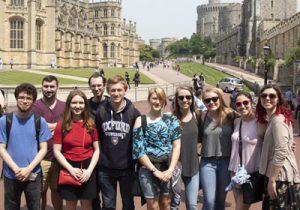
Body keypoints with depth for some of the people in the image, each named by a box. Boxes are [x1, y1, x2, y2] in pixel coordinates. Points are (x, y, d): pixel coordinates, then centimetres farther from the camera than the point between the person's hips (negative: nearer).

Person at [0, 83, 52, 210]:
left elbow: (43, 149, -1)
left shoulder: (40, 121, 0)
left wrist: (29, 169, -13)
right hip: (11, 175, 0)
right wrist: (16, 169, -14)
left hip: (33, 175, 0)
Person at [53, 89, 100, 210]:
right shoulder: (62, 125, -3)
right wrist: (71, 169, -14)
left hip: (87, 169, 1)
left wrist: (89, 170, -10)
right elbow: (57, 151, -4)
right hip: (69, 169, -1)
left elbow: (96, 150, 3)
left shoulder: (91, 124, 2)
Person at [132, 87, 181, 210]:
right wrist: (155, 171, -13)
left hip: (167, 168, 2)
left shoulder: (171, 119, 3)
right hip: (148, 169, -2)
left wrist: (171, 169, -11)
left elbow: (176, 145, -1)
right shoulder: (141, 121, -4)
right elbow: (138, 150, -8)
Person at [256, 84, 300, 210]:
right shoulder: (272, 119, 13)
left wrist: (272, 180, -20)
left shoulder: (278, 120, -17)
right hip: (277, 173, 10)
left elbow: (281, 153, -23)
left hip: (279, 175, -10)